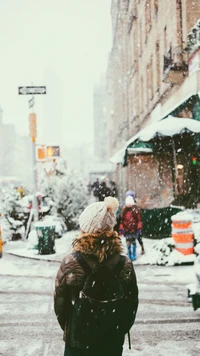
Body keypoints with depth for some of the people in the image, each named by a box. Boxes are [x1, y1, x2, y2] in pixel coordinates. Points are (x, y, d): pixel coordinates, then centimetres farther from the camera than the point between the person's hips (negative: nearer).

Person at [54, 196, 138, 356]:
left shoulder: (70, 263, -17)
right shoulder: (125, 265, -11)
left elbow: (60, 304, -6)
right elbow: (132, 305, -2)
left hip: (78, 342, -1)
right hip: (113, 342, 2)